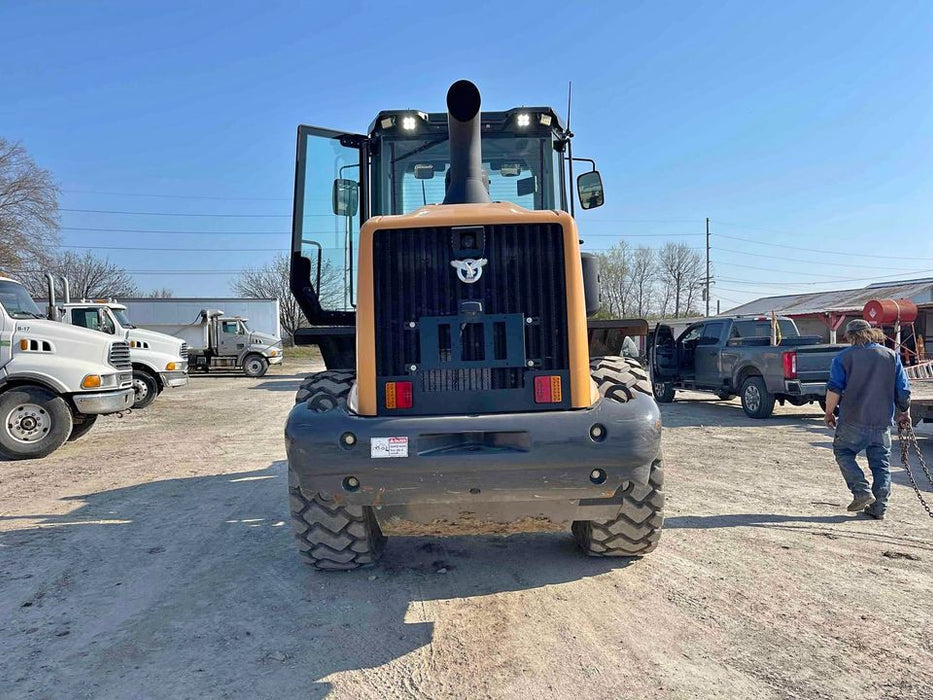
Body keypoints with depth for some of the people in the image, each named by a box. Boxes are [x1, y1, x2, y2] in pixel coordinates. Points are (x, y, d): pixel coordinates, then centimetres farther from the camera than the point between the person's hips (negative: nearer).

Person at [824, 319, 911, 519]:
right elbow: (903, 391, 8)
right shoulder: (891, 356, 8)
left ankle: (862, 492, -3)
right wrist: (904, 413, 21)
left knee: (842, 451, 13)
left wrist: (829, 413, 2)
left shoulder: (843, 357, -1)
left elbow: (834, 389, -8)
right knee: (881, 464, 11)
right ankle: (878, 508, 12)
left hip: (853, 420, -3)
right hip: (883, 422, 4)